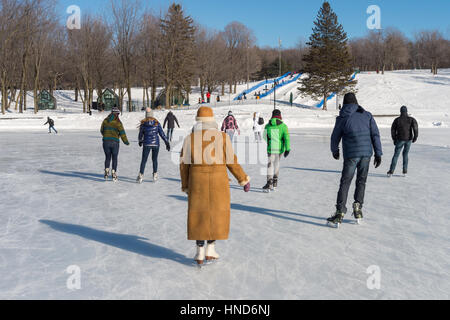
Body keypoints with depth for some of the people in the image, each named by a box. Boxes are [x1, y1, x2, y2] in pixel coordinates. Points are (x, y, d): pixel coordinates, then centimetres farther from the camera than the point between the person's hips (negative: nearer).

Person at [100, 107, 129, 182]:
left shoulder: (105, 120, 5)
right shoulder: (117, 122, -7)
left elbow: (102, 130, 18)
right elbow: (122, 133, -9)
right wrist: (126, 142, 2)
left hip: (106, 142, 3)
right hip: (115, 142, -3)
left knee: (107, 157, 15)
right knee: (114, 158, 6)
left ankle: (106, 171, 2)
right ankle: (113, 174, 1)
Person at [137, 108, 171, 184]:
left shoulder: (143, 124, -2)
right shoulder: (157, 123, -2)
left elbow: (141, 134, 9)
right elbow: (162, 134, -3)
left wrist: (140, 141, 28)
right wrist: (167, 142, 1)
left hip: (146, 144, -1)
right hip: (156, 143, 1)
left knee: (144, 160, 4)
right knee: (155, 159, 15)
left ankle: (141, 176, -4)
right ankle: (155, 175, 18)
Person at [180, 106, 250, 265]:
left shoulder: (190, 138, 2)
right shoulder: (222, 137, -2)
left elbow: (184, 164, 3)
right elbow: (232, 161, -3)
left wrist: (185, 186, 14)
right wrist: (244, 179, 7)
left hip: (197, 181, 1)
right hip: (218, 180, -1)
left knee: (198, 215, 10)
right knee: (217, 214, 12)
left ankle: (200, 254, 13)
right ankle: (210, 250, 14)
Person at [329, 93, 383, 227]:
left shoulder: (342, 118, 2)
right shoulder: (367, 115, 9)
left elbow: (335, 137, 9)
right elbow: (375, 135, 5)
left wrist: (335, 151, 27)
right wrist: (378, 153, 7)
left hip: (351, 154, -3)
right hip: (366, 153, 3)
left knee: (345, 183, 0)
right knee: (361, 181, 17)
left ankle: (340, 213, -5)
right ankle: (358, 207, 8)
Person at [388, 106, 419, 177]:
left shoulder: (397, 120, -1)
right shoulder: (411, 119, 0)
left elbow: (393, 130, 1)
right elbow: (415, 128, -13)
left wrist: (394, 139, 11)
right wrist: (415, 137, -5)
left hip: (400, 139, -1)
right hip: (409, 139, 1)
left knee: (396, 155, 4)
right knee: (405, 154, 16)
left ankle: (391, 171, -1)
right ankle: (405, 171, 14)